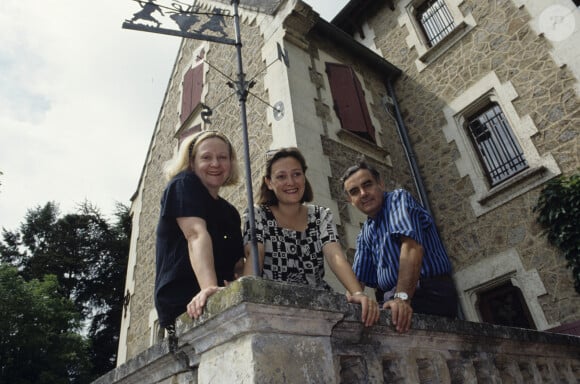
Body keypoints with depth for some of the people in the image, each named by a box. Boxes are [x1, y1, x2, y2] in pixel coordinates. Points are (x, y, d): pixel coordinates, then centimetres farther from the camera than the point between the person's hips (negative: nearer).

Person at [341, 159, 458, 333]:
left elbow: (412, 246, -19)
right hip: (396, 299, 6)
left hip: (430, 294, -6)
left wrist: (403, 297, -29)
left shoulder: (398, 199, -4)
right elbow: (358, 278, 14)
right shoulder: (364, 235, 17)